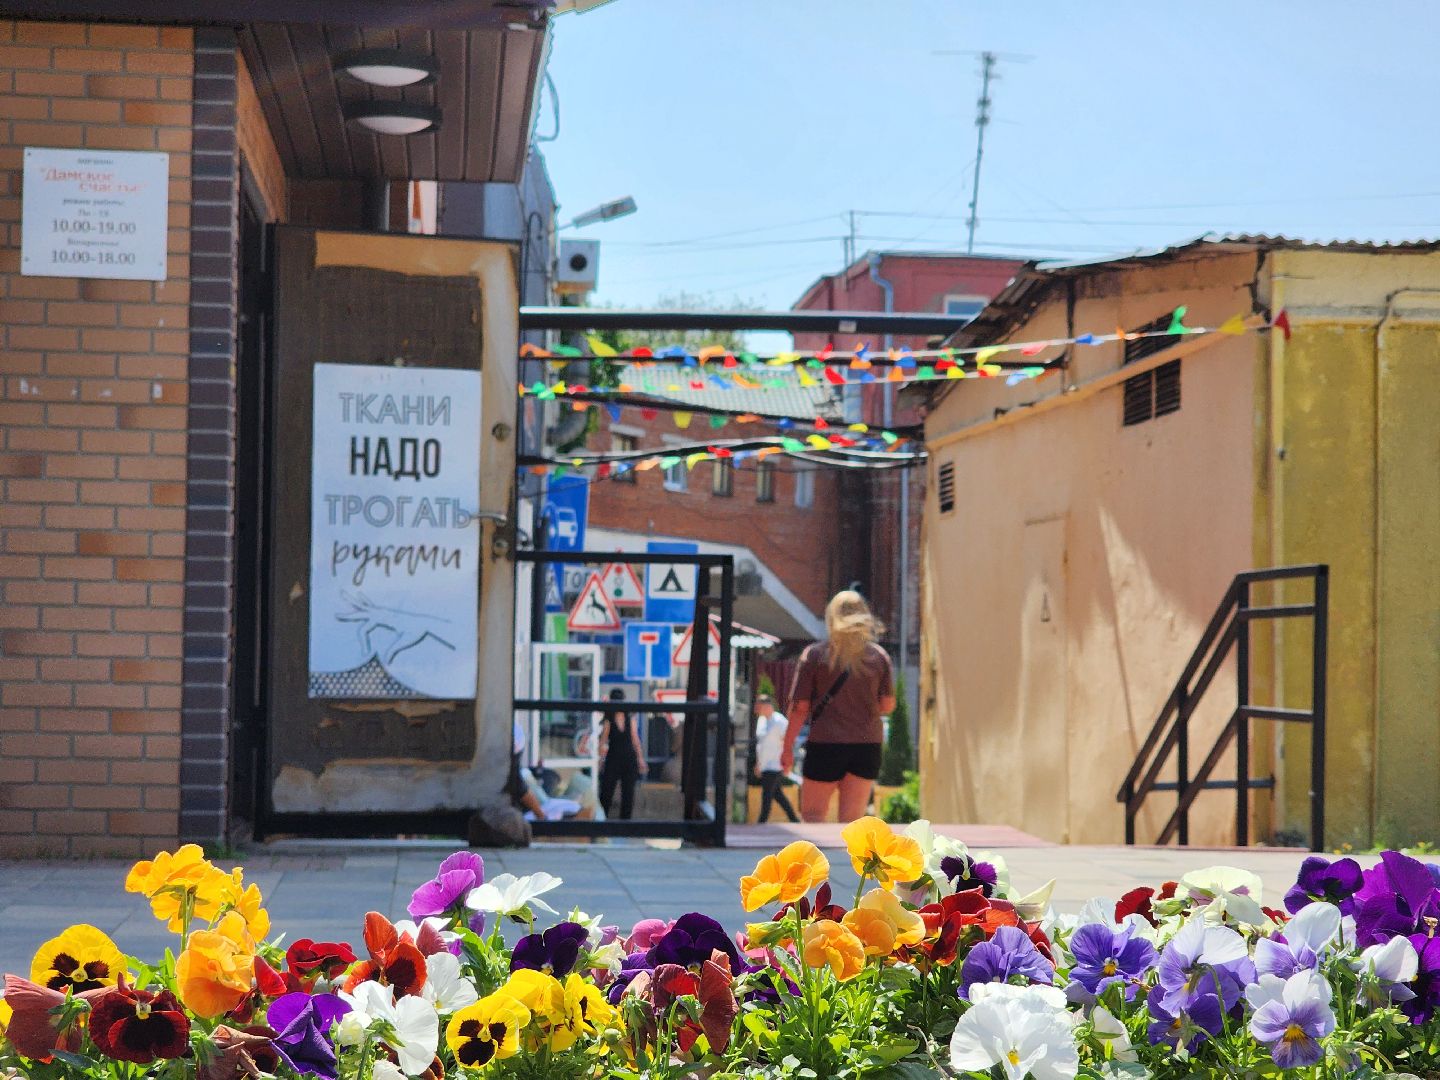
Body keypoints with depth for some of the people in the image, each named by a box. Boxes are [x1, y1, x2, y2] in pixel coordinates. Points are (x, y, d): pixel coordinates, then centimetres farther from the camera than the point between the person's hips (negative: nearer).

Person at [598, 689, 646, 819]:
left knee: (628, 793, 6)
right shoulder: (608, 721, -3)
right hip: (613, 758, -3)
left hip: (629, 759, 3)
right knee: (607, 791, -2)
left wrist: (641, 759, 7)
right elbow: (603, 742, -3)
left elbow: (636, 740, 9)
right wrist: (601, 760, -9)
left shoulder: (630, 719, 5)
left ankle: (625, 818, 14)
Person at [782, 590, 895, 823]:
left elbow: (800, 708, -4)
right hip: (867, 744, 2)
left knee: (812, 814, 6)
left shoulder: (814, 655, -3)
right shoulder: (879, 656, 3)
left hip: (825, 744, -2)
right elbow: (887, 705, 5)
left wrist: (788, 747, 4)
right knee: (852, 819, 7)